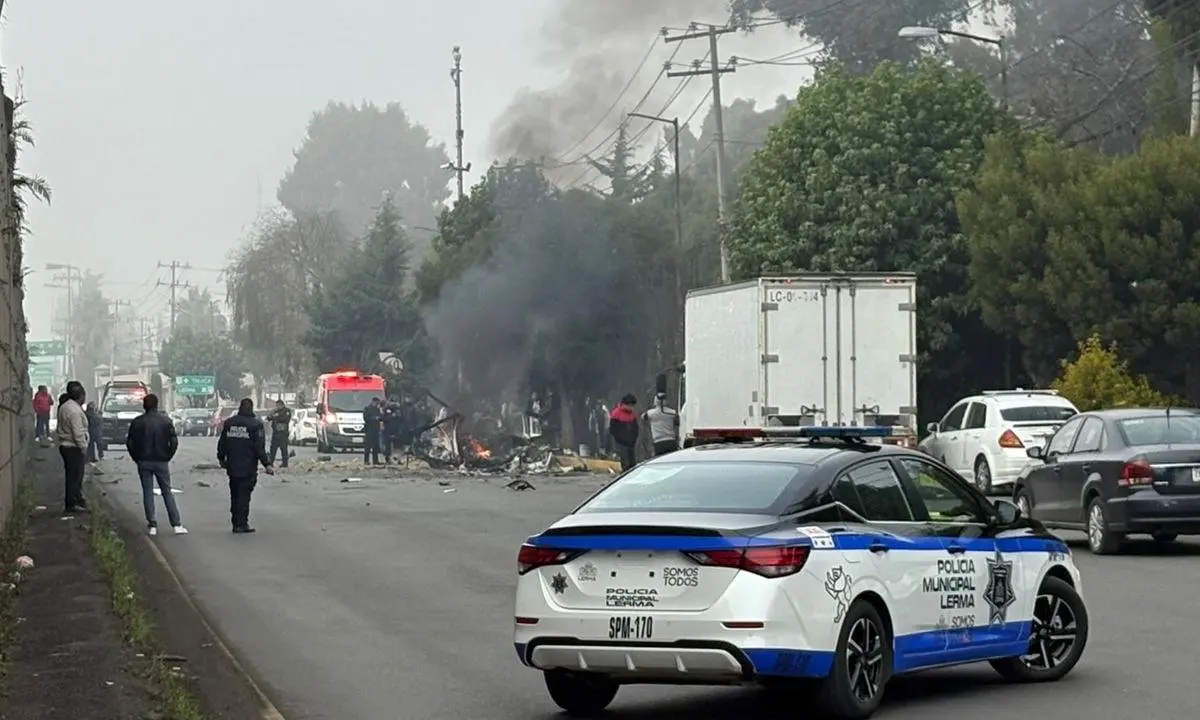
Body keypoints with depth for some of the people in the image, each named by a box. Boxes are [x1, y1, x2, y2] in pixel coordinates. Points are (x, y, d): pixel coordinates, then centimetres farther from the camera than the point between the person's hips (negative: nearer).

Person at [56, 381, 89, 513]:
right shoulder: (74, 410, -21)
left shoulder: (65, 406, 12)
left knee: (74, 476, 18)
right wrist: (84, 448, -14)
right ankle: (71, 505, 1)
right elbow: (78, 434, -22)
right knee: (74, 476, -4)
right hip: (73, 448, -10)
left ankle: (78, 500, 28)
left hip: (65, 446, 10)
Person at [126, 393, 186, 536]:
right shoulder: (166, 421, -3)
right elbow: (174, 442, -6)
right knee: (167, 492, 6)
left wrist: (137, 458, 8)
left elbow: (130, 443, -3)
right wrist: (167, 457, 5)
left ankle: (152, 525, 2)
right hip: (161, 462, 0)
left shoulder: (137, 422, -4)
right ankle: (177, 525, 0)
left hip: (143, 462, 0)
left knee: (147, 493, 7)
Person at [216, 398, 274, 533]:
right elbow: (260, 448, -13)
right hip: (248, 468, -4)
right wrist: (267, 464, -9)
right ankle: (242, 524, -5)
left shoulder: (228, 423, 6)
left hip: (232, 467, 4)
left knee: (234, 496, 13)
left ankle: (236, 523, 16)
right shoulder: (256, 424, -9)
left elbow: (222, 443, 13)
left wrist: (221, 458, 27)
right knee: (244, 495, -2)